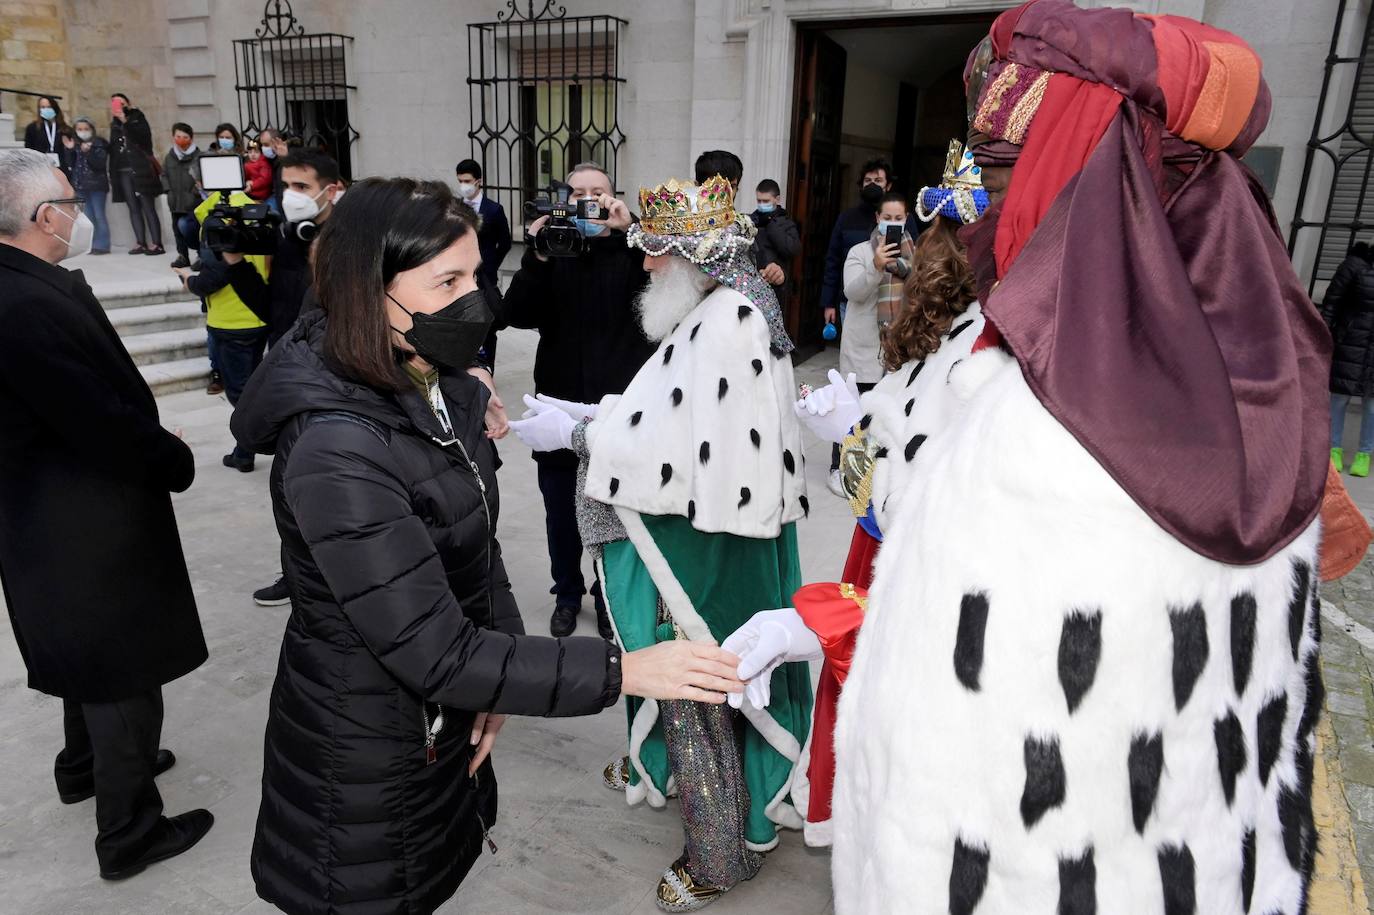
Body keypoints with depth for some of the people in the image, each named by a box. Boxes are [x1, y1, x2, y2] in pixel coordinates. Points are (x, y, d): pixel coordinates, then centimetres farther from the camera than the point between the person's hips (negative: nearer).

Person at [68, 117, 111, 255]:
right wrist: (70, 149, -7)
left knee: (99, 216, -5)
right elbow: (70, 164, 5)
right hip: (80, 185, 5)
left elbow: (100, 164, -13)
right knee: (88, 217, 7)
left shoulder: (99, 143, -2)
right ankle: (92, 244, 11)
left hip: (96, 185, -5)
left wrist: (88, 152, -22)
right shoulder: (75, 144, 10)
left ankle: (102, 245, 0)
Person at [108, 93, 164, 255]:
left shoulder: (137, 119, 5)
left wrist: (126, 122, -19)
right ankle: (141, 243, 1)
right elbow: (112, 149, 17)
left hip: (141, 170, -5)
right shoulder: (115, 125, 16)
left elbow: (144, 138, -14)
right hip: (123, 172, 5)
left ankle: (156, 244, -13)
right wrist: (113, 173, 11)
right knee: (134, 208, 2)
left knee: (148, 207, -10)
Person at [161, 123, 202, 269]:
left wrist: (199, 189, -21)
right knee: (178, 228, 10)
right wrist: (168, 190, 6)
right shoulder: (169, 157, 10)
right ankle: (183, 256, 19)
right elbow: (164, 175, 17)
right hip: (176, 201, 6)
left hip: (194, 201, -6)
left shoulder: (198, 156, -8)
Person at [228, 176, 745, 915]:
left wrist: (495, 686, -7)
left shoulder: (446, 391, -5)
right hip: (364, 754, -7)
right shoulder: (336, 454, -32)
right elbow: (438, 654, -31)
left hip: (442, 724, 7)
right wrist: (623, 671, -30)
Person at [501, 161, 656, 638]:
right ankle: (567, 593, 30)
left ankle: (610, 594, 24)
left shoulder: (632, 251, 1)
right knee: (560, 509, 11)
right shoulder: (549, 249, 5)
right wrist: (537, 259, -19)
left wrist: (632, 232, -25)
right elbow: (516, 315, -6)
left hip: (618, 404, -2)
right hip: (559, 402, 2)